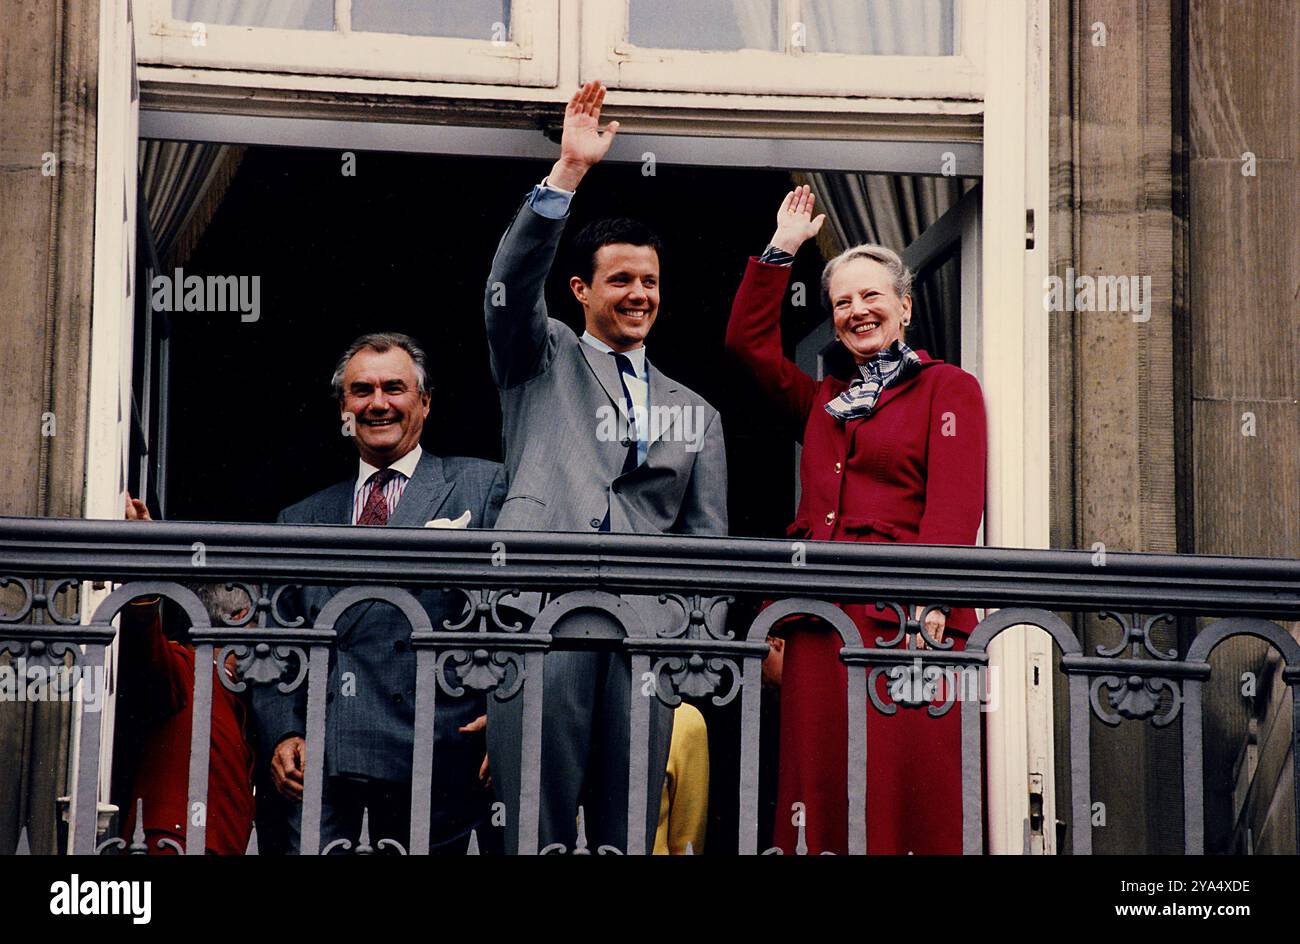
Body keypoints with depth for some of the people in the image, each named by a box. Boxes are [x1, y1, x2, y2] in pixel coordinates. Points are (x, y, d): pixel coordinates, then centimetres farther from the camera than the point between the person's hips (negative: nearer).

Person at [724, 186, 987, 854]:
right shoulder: (823, 401, 25)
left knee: (904, 793, -10)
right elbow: (749, 339, 26)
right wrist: (781, 249, 22)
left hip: (906, 622, -6)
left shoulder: (948, 389, 6)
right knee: (821, 794, 1)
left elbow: (955, 506, -6)